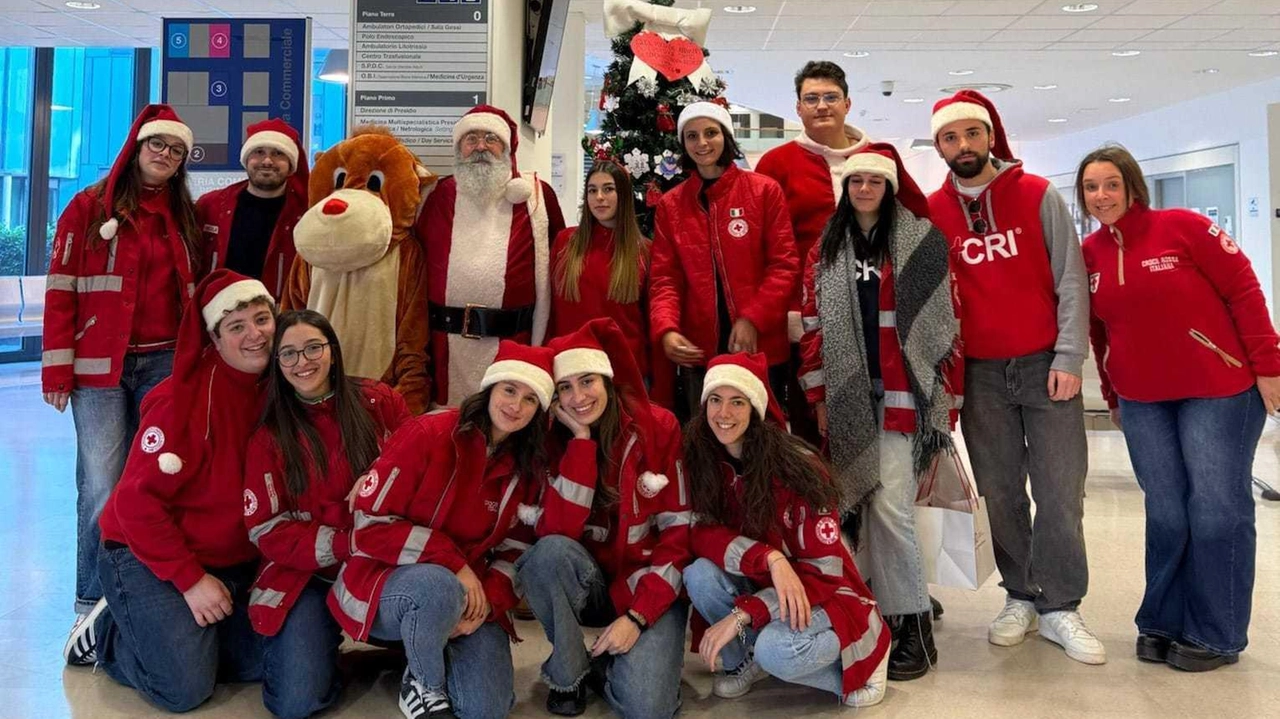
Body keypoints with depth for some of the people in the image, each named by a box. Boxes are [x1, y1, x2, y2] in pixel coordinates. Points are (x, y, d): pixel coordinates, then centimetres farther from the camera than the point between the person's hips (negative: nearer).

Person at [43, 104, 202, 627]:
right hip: (100, 367, -3)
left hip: (166, 364, 3)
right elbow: (61, 289, -1)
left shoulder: (186, 218, 13)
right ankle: (93, 601, 7)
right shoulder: (90, 207, 3)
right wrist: (57, 368, -7)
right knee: (102, 486, -4)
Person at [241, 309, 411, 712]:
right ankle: (324, 640, 14)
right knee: (302, 697, -19)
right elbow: (267, 530, -4)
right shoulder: (270, 435, 1)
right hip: (308, 576, 0)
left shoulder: (380, 403, 1)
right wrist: (344, 545, -18)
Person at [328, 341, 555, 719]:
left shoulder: (527, 466, 1)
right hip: (387, 582, -4)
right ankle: (421, 684, -7)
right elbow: (370, 524, -18)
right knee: (440, 588, -40)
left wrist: (489, 601, -16)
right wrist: (453, 564, -24)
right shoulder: (427, 435, -17)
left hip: (467, 594, 4)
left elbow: (515, 549, 4)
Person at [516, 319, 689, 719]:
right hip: (585, 585, 2)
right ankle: (568, 673, -8)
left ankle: (605, 666, 10)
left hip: (650, 589, -1)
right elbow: (556, 531, -23)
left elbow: (679, 532, -12)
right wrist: (581, 438, -24)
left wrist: (638, 615, -19)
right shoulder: (552, 438, -9)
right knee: (550, 551, -32)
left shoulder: (659, 427, -12)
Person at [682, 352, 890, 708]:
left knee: (776, 650, -34)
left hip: (824, 592, -4)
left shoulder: (797, 465, -22)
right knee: (699, 574, -25)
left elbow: (824, 566, -21)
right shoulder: (702, 459, -8)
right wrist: (770, 558, -32)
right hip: (759, 586, 5)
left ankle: (857, 661, -2)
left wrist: (743, 615, -29)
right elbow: (702, 534, -14)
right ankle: (748, 657, 2)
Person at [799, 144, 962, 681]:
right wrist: (819, 395, 4)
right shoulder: (826, 249, 12)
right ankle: (894, 612, 18)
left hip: (902, 393, -4)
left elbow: (943, 320, -1)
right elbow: (814, 325, 9)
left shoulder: (922, 240, 1)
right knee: (865, 506, 5)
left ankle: (913, 627, 3)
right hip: (848, 395, 4)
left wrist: (948, 393, -4)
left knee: (889, 507, -10)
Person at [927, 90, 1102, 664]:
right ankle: (1021, 597, 21)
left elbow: (1070, 279, -1)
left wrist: (1068, 356, -8)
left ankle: (1059, 607, 11)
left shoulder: (1038, 195, 1)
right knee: (1000, 491, 7)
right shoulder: (932, 213, 4)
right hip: (978, 374, 1)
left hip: (1046, 365, -1)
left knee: (1060, 491, 0)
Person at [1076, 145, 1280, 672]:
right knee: (1165, 514, 7)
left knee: (1216, 512, 0)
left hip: (1219, 391, -3)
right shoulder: (1088, 253, 3)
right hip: (1142, 402, 4)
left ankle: (1216, 636, 14)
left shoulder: (1183, 227, -9)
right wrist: (1111, 396, 16)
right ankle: (1163, 623, 21)